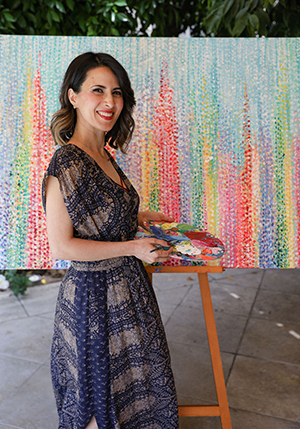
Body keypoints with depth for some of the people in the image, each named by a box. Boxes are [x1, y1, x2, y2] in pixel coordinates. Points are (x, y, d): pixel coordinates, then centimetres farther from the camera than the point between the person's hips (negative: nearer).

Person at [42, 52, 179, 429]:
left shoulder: (104, 156, 4)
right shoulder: (66, 163, -22)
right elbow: (61, 246, -22)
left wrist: (137, 217, 9)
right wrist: (133, 248, -18)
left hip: (125, 285, 8)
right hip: (94, 293, -8)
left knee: (128, 378, 25)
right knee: (100, 396, 15)